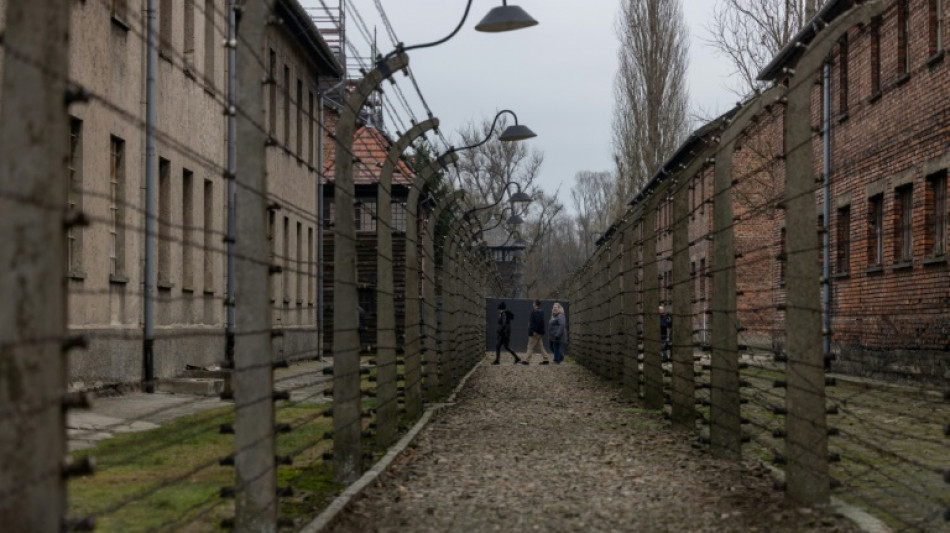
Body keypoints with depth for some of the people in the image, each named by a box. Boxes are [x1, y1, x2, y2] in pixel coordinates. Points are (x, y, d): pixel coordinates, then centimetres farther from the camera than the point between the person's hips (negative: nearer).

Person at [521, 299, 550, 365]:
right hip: (540, 332, 9)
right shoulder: (541, 312, 13)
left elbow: (537, 322, -25)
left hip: (535, 333, -9)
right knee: (541, 346, 13)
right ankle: (545, 359, 11)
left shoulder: (535, 312, -16)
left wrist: (535, 331, -23)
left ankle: (526, 360, -3)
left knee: (530, 347, -5)